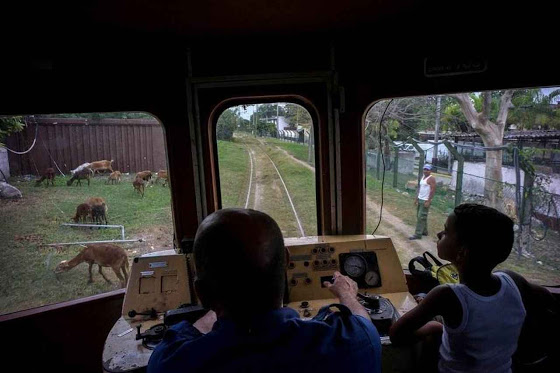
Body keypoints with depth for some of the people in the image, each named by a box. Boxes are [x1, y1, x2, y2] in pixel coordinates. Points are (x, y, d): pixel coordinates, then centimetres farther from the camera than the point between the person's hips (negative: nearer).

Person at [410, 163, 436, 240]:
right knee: (419, 216, 15)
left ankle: (418, 234, -7)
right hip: (420, 199, 9)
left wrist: (428, 201, -22)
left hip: (425, 201, -9)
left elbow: (433, 190, -18)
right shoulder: (423, 177, 14)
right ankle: (424, 231, 28)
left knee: (421, 217, -9)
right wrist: (416, 198, 17)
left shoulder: (431, 179, -12)